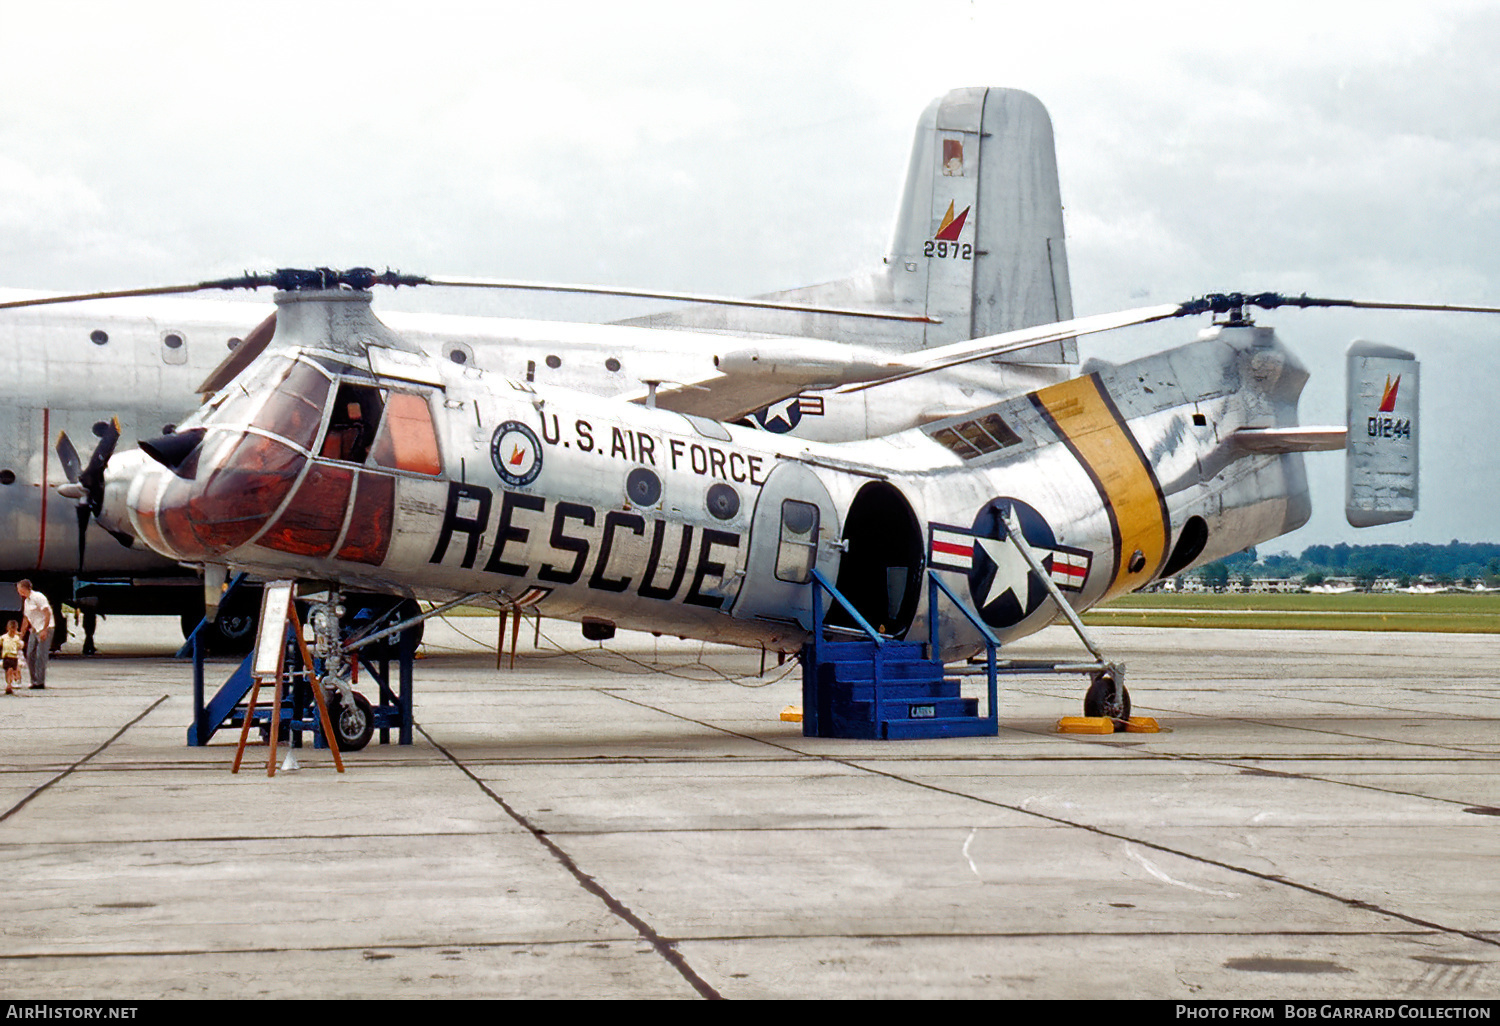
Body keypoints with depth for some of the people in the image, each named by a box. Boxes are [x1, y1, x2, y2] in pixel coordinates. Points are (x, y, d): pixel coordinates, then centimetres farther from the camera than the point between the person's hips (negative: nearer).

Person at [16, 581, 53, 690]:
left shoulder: (38, 597, -12)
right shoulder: (26, 601, 16)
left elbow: (47, 613, -17)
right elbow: (26, 619, 25)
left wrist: (44, 630, -22)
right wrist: (21, 634, 24)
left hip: (44, 629, -9)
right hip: (34, 630, 9)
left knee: (41, 656, -11)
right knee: (30, 655, 4)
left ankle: (40, 682, -9)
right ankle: (34, 681, 9)